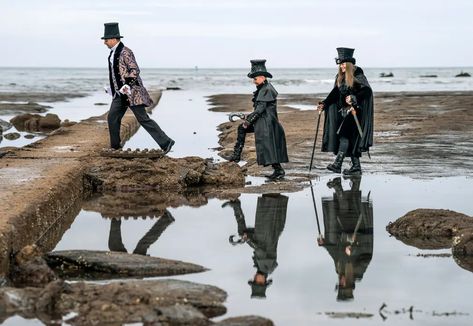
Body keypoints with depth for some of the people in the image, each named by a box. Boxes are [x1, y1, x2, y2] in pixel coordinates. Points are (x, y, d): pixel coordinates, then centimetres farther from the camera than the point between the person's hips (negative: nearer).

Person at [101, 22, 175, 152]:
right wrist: (113, 88, 21)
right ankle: (115, 146, 17)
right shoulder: (113, 52, 13)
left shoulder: (125, 52, -15)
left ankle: (166, 142, -7)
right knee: (112, 118, 5)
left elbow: (135, 70, -19)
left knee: (143, 119, -10)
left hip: (131, 92, -9)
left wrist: (127, 85, -26)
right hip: (120, 94, 9)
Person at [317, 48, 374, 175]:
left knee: (345, 136, -18)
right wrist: (324, 104, 3)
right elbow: (335, 94, 14)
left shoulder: (358, 76, -10)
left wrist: (353, 98, -28)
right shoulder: (340, 77, 11)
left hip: (355, 111, -7)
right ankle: (356, 167, 10)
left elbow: (367, 91, -18)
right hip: (344, 111, 7)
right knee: (349, 140, 5)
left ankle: (337, 164, -25)